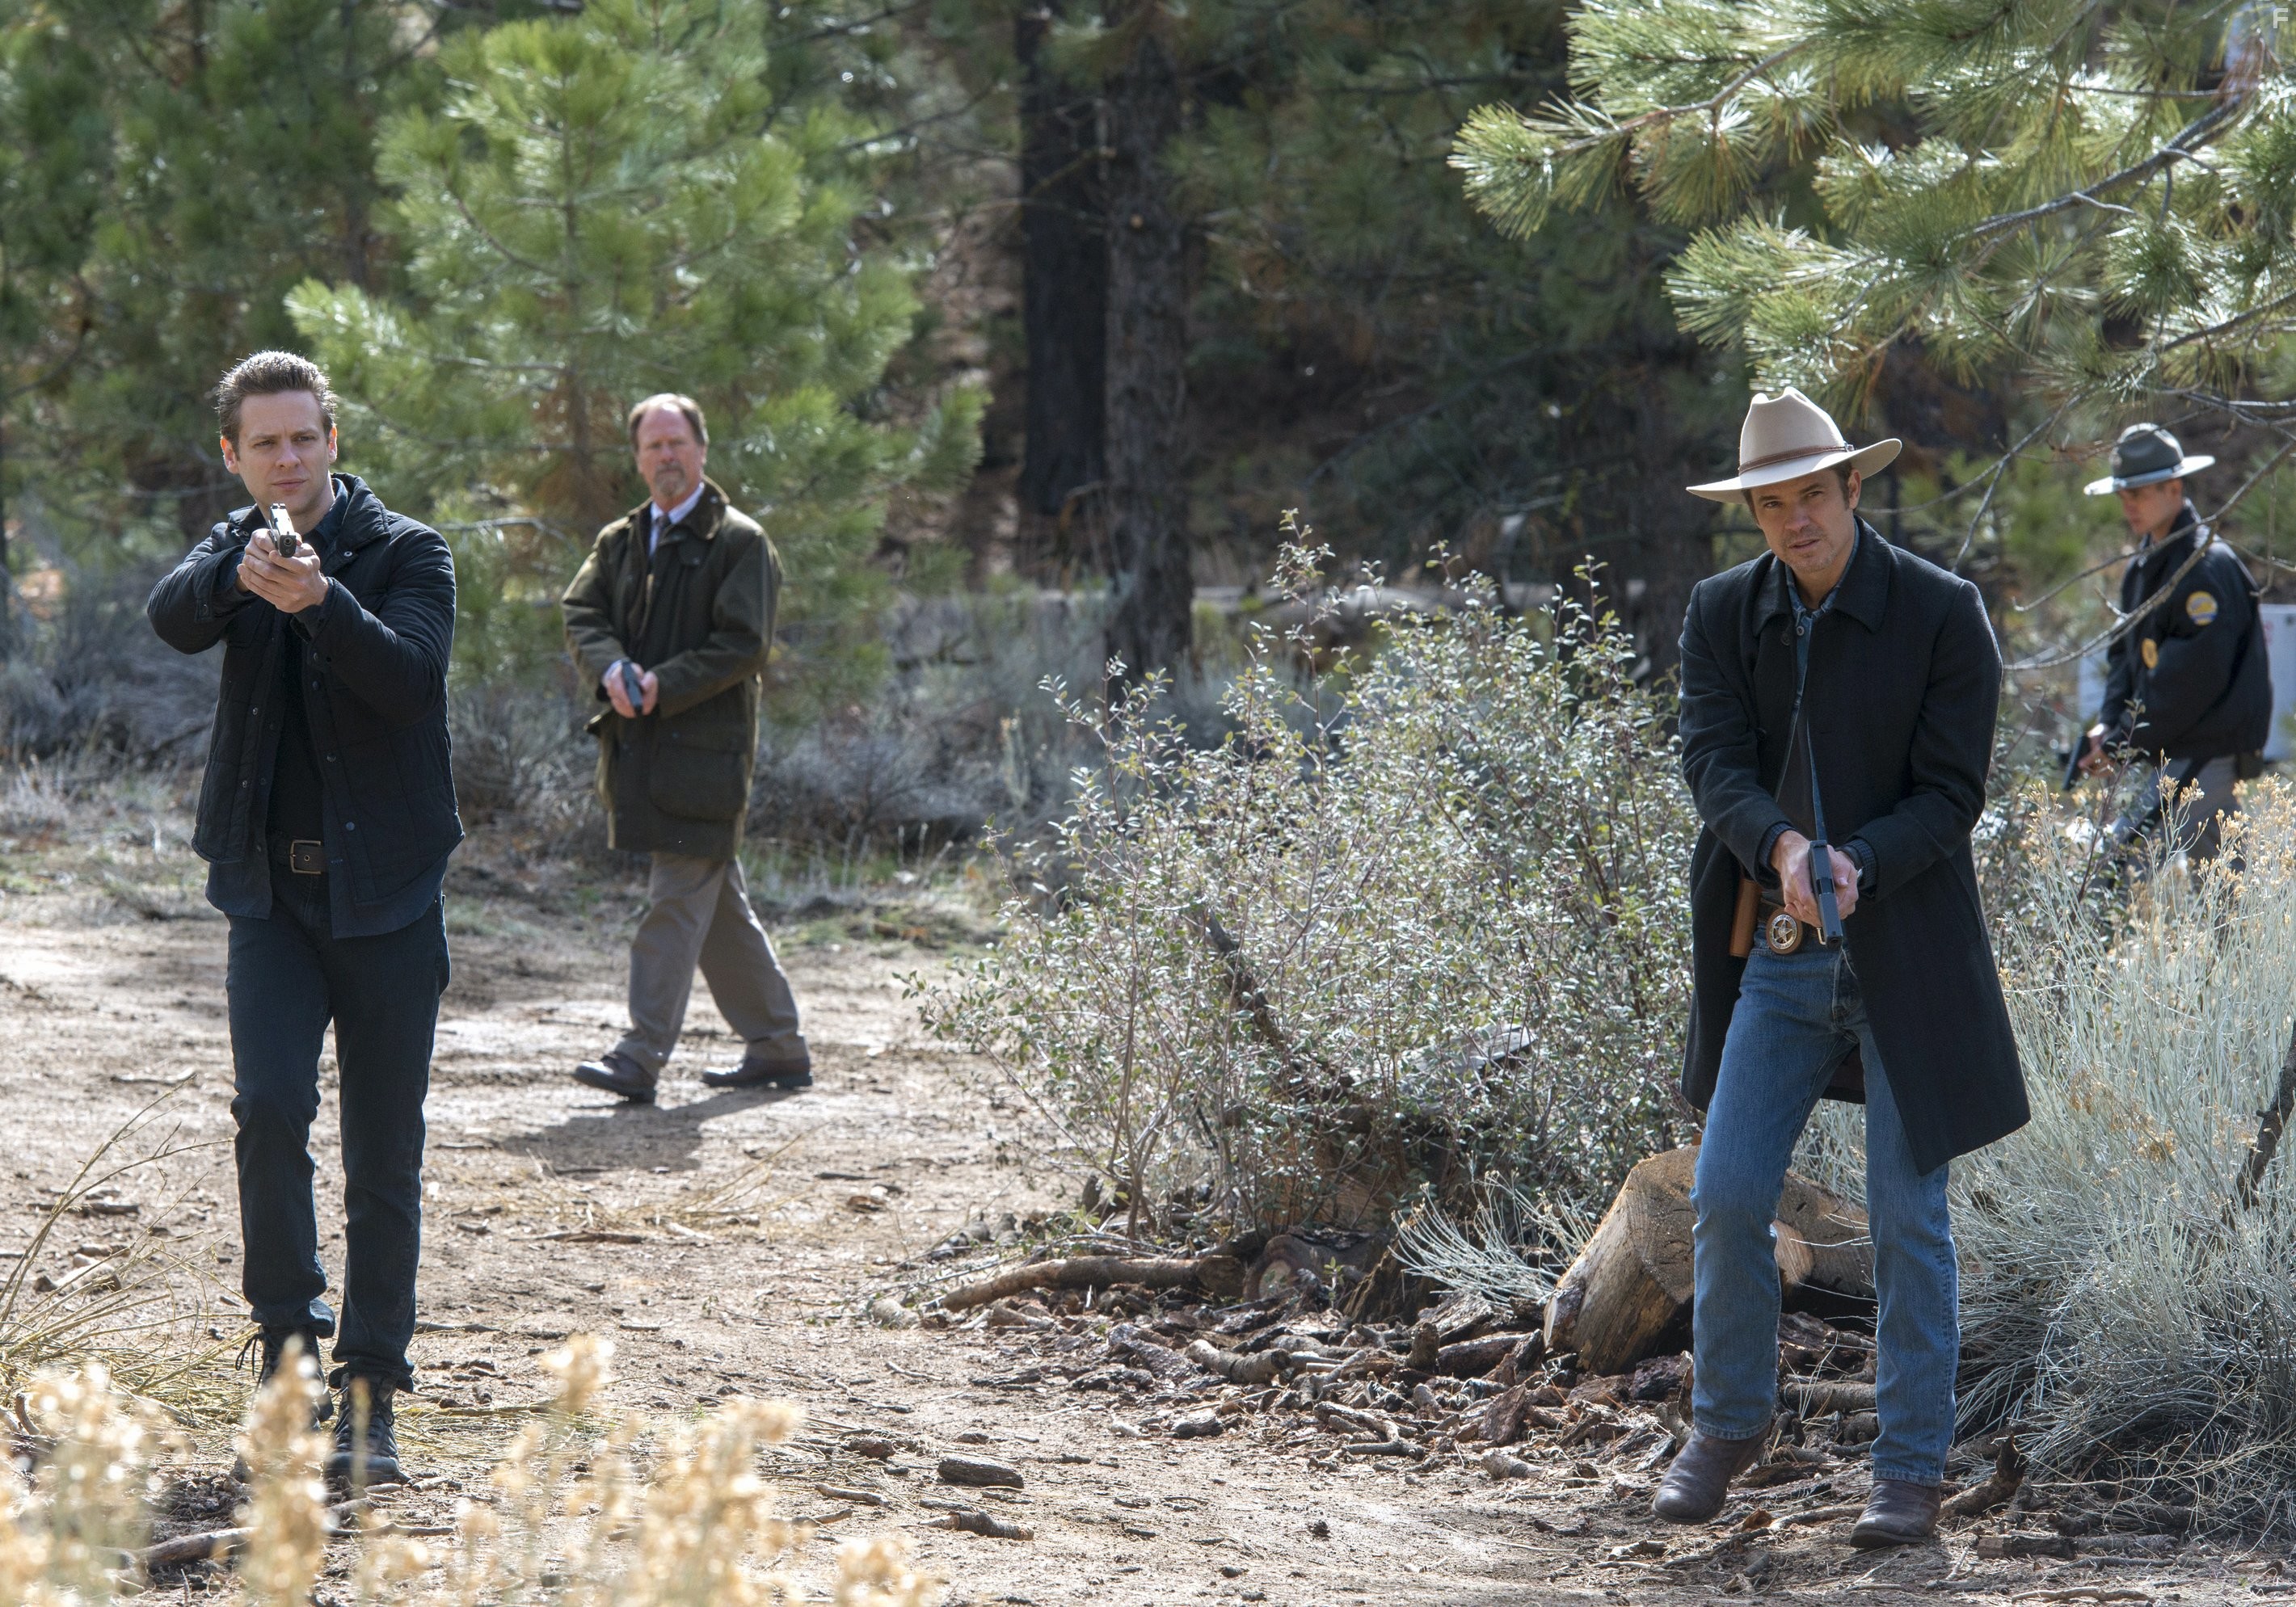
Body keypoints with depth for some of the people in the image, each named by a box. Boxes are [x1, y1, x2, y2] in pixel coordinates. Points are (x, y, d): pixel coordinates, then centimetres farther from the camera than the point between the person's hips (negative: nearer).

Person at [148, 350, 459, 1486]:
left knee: (384, 1156, 1)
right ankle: (289, 1339, -3)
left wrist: (318, 601, -34)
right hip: (272, 891, 2)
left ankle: (369, 1393, 9)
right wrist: (239, 573, -35)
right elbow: (173, 619, -15)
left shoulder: (406, 553, -2)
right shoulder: (235, 550, 8)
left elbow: (408, 680, -19)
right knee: (269, 1105, -18)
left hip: (385, 893, -2)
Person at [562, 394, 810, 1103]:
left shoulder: (741, 541, -3)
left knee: (677, 899, -11)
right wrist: (611, 669, -14)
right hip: (638, 745, 7)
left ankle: (641, 1057, -14)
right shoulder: (620, 541, 16)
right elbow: (582, 615, 7)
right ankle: (779, 1049, 21)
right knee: (719, 903, 12)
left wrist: (664, 687, -18)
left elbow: (743, 643, -11)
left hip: (705, 745, -7)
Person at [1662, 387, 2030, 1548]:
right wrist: (1782, 850, -29)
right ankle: (1730, 1421, 22)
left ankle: (1910, 1472, 11)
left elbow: (1951, 791, -10)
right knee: (1726, 1196, 0)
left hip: (1906, 958, -3)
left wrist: (1854, 864, -27)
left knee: (1908, 1218, 1)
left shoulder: (1942, 614, -7)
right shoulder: (1722, 614, 3)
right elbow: (1714, 764, -8)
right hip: (1776, 958, 3)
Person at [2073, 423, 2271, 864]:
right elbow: (2125, 653, 19)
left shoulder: (2207, 567, -16)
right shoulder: (2143, 567, 15)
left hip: (2204, 757, -10)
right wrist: (2107, 724, 1)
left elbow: (2192, 680, -21)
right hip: (2167, 757, 10)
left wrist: (2121, 743, -16)